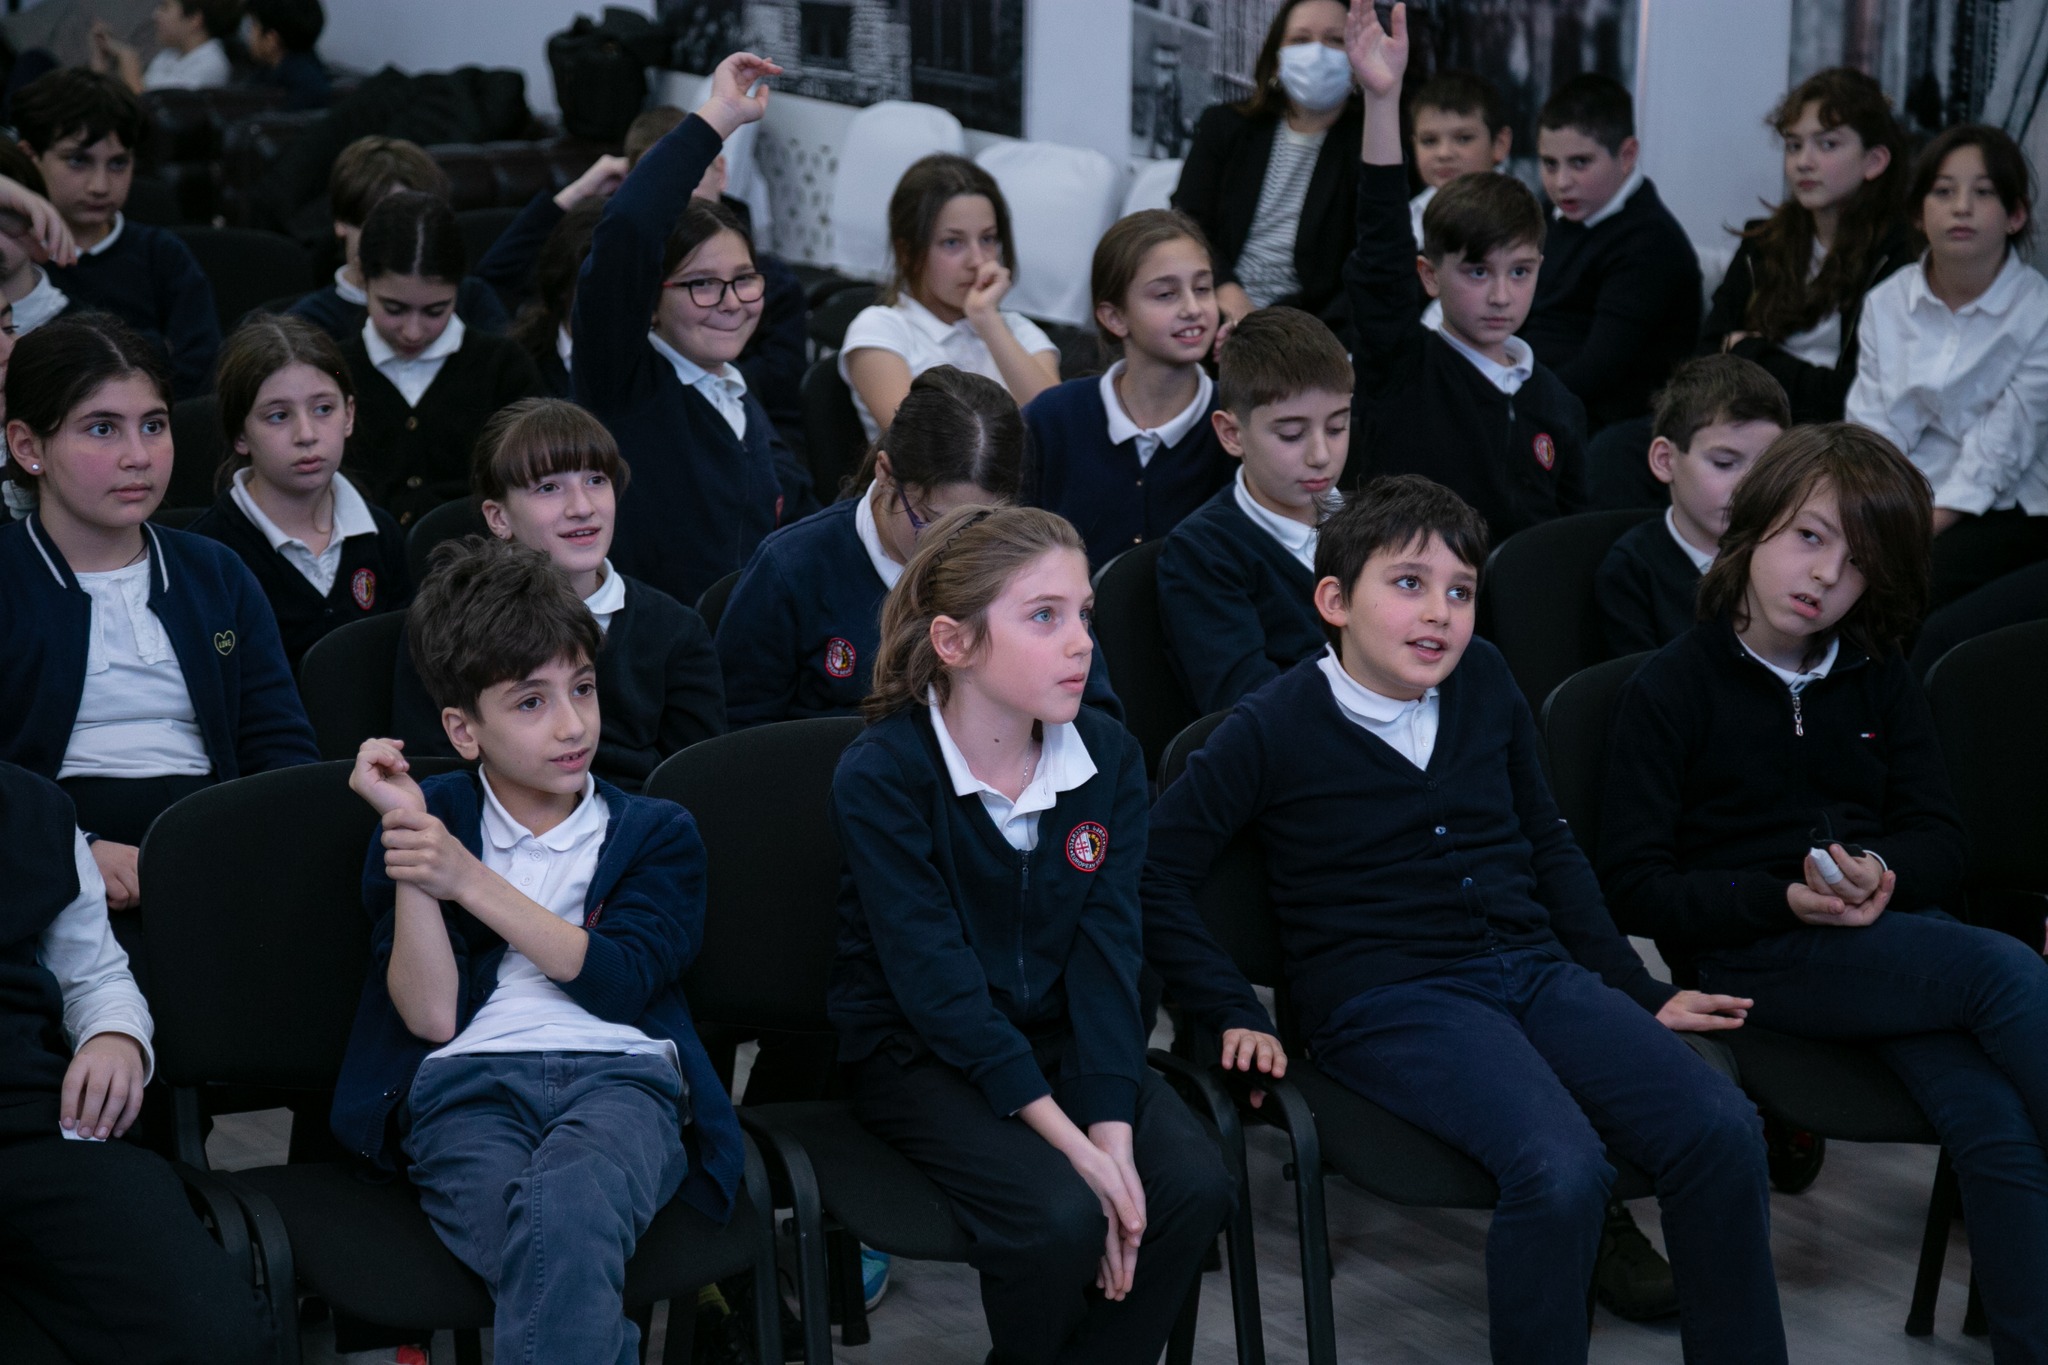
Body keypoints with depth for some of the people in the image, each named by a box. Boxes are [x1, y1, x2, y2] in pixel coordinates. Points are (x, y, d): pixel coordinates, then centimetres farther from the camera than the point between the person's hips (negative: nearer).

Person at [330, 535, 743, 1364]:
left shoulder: (657, 835, 22)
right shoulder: (430, 822, 21)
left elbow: (616, 984, 2)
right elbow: (431, 1016, 7)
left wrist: (470, 879, -4)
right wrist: (406, 836, 1)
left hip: (620, 1077, 0)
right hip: (467, 1085, 0)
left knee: (563, 1213, -39)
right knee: (560, 1268, -37)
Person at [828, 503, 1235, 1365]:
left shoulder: (1108, 757, -2)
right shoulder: (879, 777, -17)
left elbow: (1107, 954, -7)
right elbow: (938, 982, -21)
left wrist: (1112, 1129, -22)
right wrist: (1069, 1141, -28)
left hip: (1062, 1036, 5)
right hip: (920, 1056, -5)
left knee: (1192, 1186, -21)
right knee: (1060, 1215, -29)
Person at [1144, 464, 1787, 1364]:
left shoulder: (1484, 681, 12)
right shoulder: (1274, 729, -3)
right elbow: (1154, 874, -3)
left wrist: (1638, 993, 20)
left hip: (1535, 969, 6)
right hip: (1386, 1001, -6)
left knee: (1720, 1127, -17)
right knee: (1561, 1167, -32)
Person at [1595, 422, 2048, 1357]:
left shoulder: (1878, 680, 18)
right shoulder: (1670, 691, 3)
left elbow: (1939, 840, 14)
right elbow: (1633, 886, -2)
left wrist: (1885, 875, -11)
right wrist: (1783, 900, -17)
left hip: (1896, 930, 4)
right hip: (1749, 954, -4)